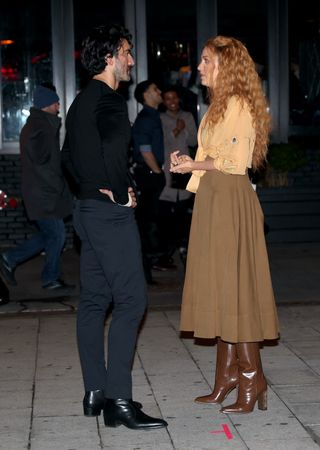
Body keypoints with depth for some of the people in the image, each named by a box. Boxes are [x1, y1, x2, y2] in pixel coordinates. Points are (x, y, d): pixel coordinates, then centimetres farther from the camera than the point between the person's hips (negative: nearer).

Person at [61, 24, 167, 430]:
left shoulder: (80, 101, 17)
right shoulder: (109, 99, -14)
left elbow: (68, 155, 25)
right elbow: (114, 148, -28)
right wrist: (123, 194, -16)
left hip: (88, 209, 10)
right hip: (111, 212, -10)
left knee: (94, 301, 11)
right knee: (130, 301, -9)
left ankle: (95, 393, 17)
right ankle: (118, 401, -9)